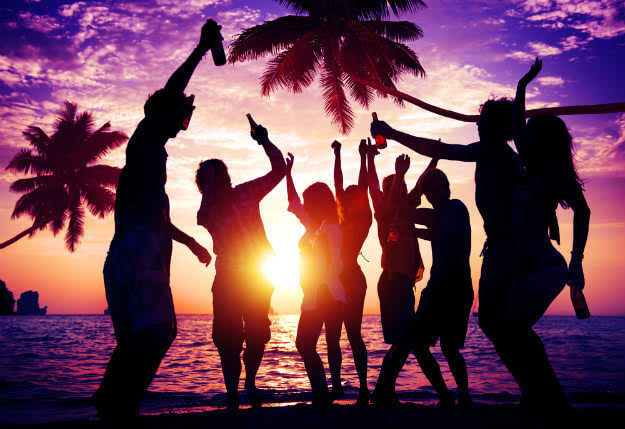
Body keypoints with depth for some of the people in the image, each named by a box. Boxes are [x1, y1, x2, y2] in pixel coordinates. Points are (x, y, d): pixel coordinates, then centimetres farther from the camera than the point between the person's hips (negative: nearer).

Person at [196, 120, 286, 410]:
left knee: (257, 334, 2)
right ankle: (232, 392, 11)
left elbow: (278, 170, 2)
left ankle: (250, 382, 25)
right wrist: (210, 184, -17)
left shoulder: (246, 192, 7)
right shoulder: (207, 209, 6)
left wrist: (265, 142, -11)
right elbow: (204, 219, -19)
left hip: (259, 275, 0)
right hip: (228, 277, 0)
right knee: (227, 337, -3)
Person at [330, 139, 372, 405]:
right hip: (335, 281, 7)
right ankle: (336, 387, 8)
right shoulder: (342, 221, 17)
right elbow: (339, 184, 19)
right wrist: (337, 155, 22)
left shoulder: (364, 220, 2)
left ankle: (363, 388, -5)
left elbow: (362, 189, -5)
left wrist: (363, 156, -2)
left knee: (353, 333, -9)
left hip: (351, 280, -7)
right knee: (333, 335, 4)